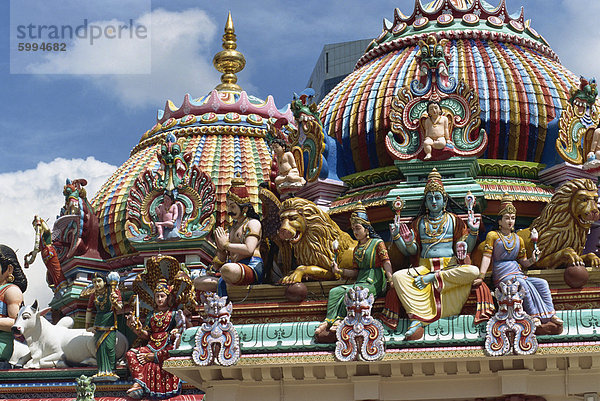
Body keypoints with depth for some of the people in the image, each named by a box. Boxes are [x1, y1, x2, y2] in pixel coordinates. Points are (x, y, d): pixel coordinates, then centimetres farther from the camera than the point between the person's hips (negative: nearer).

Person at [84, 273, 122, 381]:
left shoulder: (114, 292, -2)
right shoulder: (93, 296, 9)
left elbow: (120, 309, -7)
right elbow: (89, 311, 18)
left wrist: (114, 303, -28)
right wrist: (88, 327, 14)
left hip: (110, 323, -4)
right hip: (99, 323, 4)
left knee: (109, 346, -13)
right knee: (100, 346, -6)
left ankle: (111, 371, -7)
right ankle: (102, 371, -3)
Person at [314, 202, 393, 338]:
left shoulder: (378, 243, 4)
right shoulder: (357, 249, 23)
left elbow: (386, 263, -9)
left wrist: (390, 278, -26)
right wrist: (339, 271, 5)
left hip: (375, 282, -6)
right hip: (360, 281, 7)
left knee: (350, 291, -34)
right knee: (335, 291, -19)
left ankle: (340, 320, -37)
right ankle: (329, 321, -34)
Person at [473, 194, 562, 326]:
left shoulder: (518, 239, 19)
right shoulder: (493, 236, 4)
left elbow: (523, 262, 19)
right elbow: (487, 257, -5)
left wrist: (532, 260, -4)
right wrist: (481, 276, -17)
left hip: (518, 274, 6)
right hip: (502, 277, -6)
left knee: (542, 283, -16)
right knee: (525, 284, -34)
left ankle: (550, 314, -19)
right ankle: (534, 315, -36)